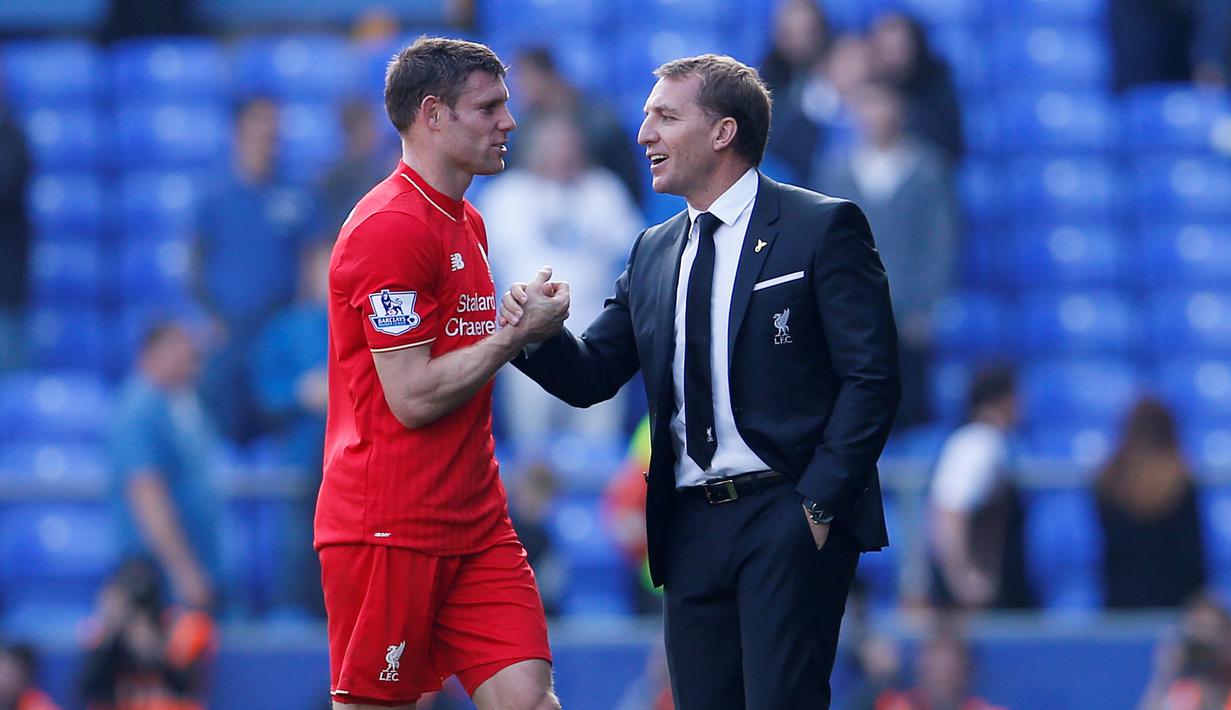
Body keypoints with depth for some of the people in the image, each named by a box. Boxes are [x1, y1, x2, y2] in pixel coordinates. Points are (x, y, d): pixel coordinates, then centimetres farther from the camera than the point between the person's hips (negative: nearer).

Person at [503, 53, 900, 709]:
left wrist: (819, 504, -13)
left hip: (788, 517, -6)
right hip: (692, 526, 6)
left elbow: (872, 378, -8)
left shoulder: (821, 229, -3)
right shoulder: (654, 252, 17)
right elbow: (592, 375, 12)